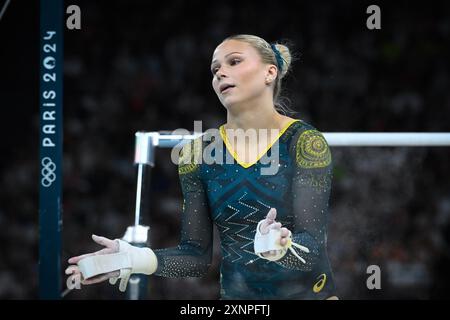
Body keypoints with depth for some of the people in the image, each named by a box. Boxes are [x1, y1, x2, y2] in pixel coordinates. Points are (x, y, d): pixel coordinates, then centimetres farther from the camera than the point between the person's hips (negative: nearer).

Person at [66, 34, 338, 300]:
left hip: (307, 292, -3)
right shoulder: (200, 153, -1)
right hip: (236, 294, 3)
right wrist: (137, 259, -16)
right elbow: (198, 255, 0)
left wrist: (281, 246, -37)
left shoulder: (305, 142, -10)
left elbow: (312, 248, -17)